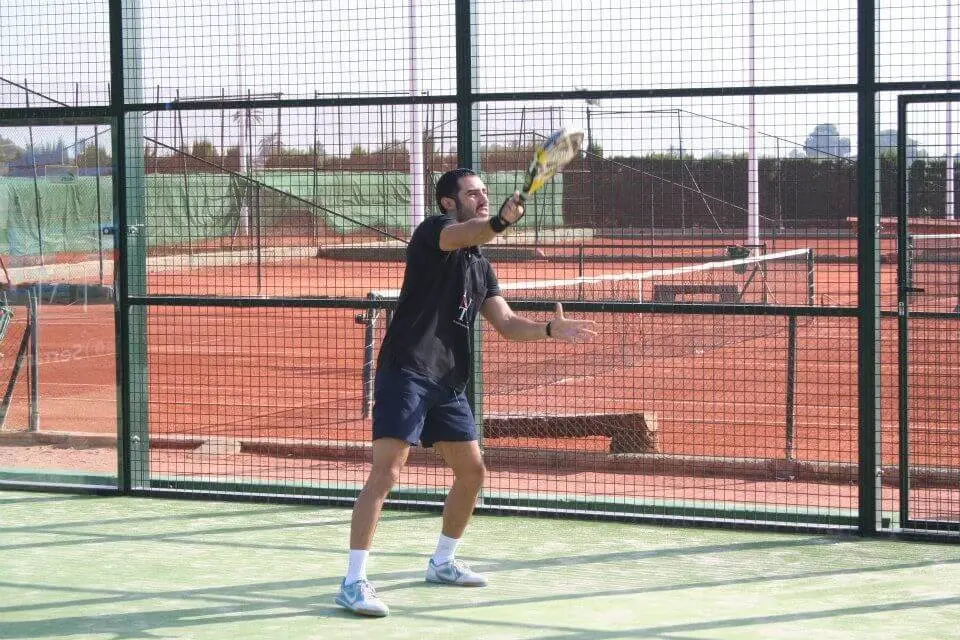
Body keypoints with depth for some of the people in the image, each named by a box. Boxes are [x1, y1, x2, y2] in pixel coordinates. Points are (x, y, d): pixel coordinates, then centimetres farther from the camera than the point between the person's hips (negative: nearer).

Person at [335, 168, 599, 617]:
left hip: (448, 382, 9)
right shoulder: (434, 230, -5)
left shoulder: (481, 265, 19)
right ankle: (353, 583, -16)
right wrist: (500, 221, -50)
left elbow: (507, 324, 16)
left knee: (472, 471, 14)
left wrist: (551, 329, -1)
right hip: (406, 373, -9)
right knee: (386, 472, -16)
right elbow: (465, 234, -30)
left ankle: (442, 562, 33)